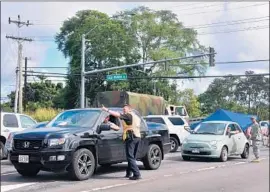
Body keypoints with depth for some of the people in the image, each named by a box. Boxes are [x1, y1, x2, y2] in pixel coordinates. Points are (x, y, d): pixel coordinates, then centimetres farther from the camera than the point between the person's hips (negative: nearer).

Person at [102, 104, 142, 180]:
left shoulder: (128, 115, -5)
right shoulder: (136, 117, 24)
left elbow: (118, 115, -16)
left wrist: (107, 110, -14)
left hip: (131, 138, -9)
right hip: (137, 137, 9)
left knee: (130, 157, -9)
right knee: (132, 157, 17)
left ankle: (137, 174, -15)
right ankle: (129, 173, 25)